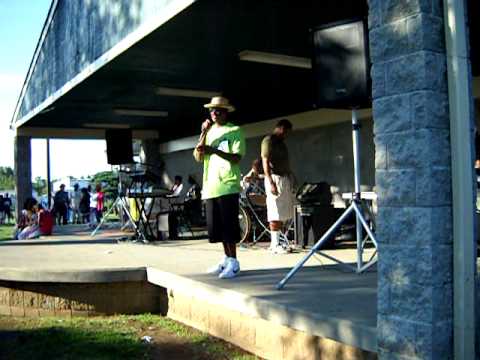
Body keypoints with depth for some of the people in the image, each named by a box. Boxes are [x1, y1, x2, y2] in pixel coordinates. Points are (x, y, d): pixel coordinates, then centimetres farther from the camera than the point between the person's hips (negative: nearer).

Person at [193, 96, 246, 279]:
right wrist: (203, 133, -5)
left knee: (228, 225, -7)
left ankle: (233, 263, -2)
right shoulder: (209, 132, 17)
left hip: (227, 185, -6)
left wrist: (214, 150, -23)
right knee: (217, 227, 9)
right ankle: (227, 259, 19)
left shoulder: (235, 131, 0)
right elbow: (198, 157, 6)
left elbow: (237, 158, -11)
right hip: (210, 185, 6)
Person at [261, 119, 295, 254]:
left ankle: (276, 242, 12)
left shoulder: (281, 142, 20)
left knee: (282, 214, 8)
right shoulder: (268, 140, -6)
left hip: (285, 178, 9)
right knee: (275, 214, -8)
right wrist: (271, 183, -21)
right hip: (275, 178, -9)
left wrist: (291, 177, 17)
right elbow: (265, 162, -14)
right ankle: (275, 245, -6)